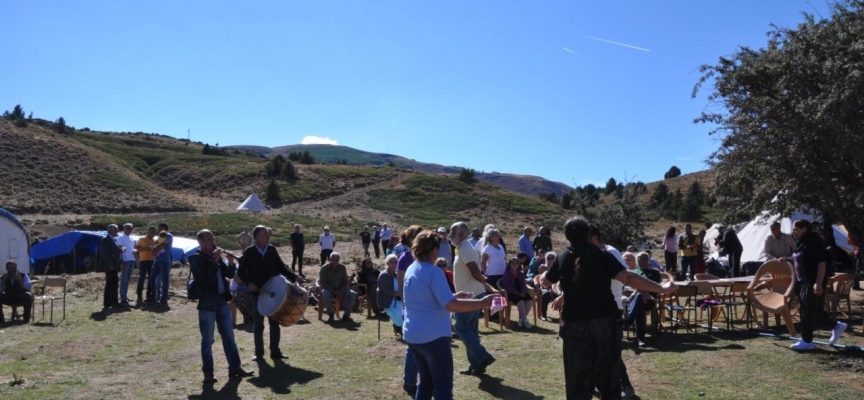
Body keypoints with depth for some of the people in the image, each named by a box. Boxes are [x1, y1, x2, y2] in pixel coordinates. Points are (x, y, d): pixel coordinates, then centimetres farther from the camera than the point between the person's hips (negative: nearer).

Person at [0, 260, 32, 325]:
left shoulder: (23, 275, -6)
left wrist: (20, 280, -30)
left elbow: (29, 287, -20)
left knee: (28, 295, -35)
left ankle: (26, 318, -22)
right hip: (8, 299, 3)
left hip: (21, 298, -3)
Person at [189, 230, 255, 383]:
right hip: (207, 303, -6)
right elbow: (205, 278, -20)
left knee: (229, 337, 10)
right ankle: (208, 373, 9)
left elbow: (229, 275, 11)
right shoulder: (195, 258, -7)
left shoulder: (216, 256, 11)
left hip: (222, 301, 6)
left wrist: (231, 262, -6)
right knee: (208, 340, 1)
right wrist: (214, 261, -20)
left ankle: (235, 368, 17)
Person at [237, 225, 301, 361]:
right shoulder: (249, 252, -6)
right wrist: (248, 283, -17)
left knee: (275, 322, 8)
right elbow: (241, 272, -1)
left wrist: (294, 277, -3)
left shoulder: (272, 250, 2)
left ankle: (275, 351, 18)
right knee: (258, 324, 5)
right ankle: (259, 353, 17)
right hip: (257, 293, -3)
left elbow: (281, 267, 8)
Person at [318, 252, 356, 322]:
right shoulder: (324, 268, -10)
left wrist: (341, 292, -15)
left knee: (353, 294, -23)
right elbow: (323, 284, -14)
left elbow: (345, 282, 4)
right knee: (325, 294, -38)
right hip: (329, 290, -3)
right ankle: (330, 314, -19)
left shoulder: (342, 268, 1)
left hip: (340, 290, 3)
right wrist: (335, 292, -23)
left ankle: (346, 314, -13)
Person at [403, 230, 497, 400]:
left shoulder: (411, 270, 10)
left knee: (426, 382, 19)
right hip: (433, 336, -9)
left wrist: (454, 296, 21)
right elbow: (450, 305, -24)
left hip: (413, 335, 9)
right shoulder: (433, 272, -17)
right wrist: (482, 303, -18)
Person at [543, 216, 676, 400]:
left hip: (575, 325, 0)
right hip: (603, 322, 0)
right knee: (607, 374, 13)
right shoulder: (603, 256, -5)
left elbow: (546, 281, 15)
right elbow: (628, 278, -15)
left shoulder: (563, 258, -2)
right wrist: (662, 288, -9)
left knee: (578, 377, 9)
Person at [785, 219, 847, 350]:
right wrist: (787, 259, 9)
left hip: (813, 282, -10)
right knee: (814, 310, 18)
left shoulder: (814, 242, -17)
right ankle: (836, 325, 33)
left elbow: (822, 263, -22)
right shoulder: (801, 243, 12)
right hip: (803, 281, 10)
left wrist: (818, 283, -26)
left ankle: (807, 341, 4)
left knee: (808, 311, -4)